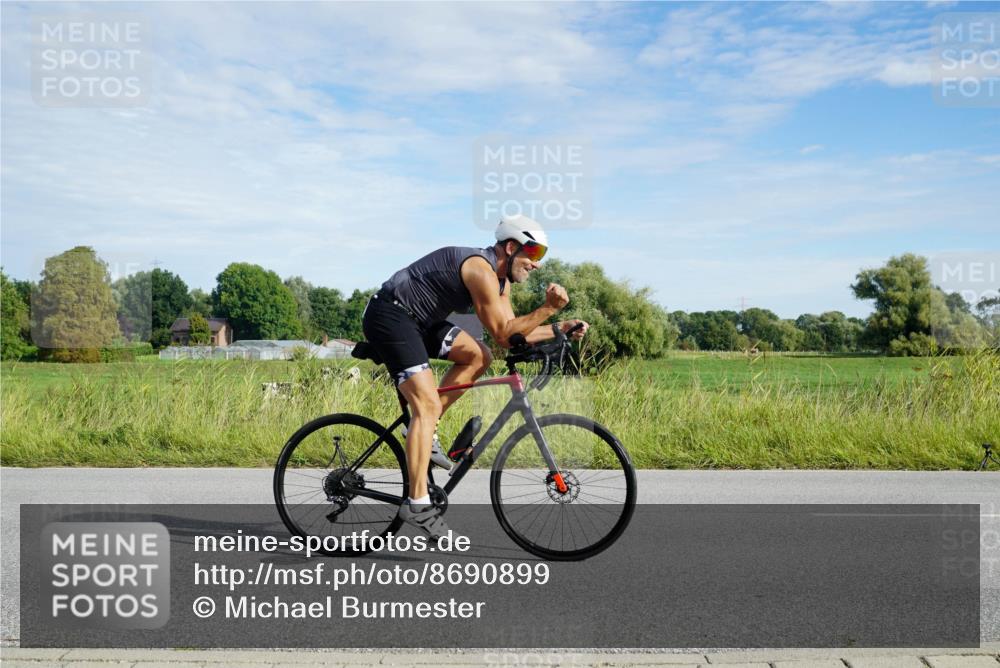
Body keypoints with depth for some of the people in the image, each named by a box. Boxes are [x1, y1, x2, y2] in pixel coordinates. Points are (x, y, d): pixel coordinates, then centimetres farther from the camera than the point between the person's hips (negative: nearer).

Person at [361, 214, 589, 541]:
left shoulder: (500, 278, 12)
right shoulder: (481, 269, -19)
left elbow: (512, 332, 11)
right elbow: (503, 336, -18)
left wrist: (561, 328, 4)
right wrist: (549, 308, -22)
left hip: (416, 319, 10)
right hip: (388, 315, -10)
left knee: (478, 357, 7)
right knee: (428, 404, -17)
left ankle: (423, 431, 7)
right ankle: (417, 503, -15)